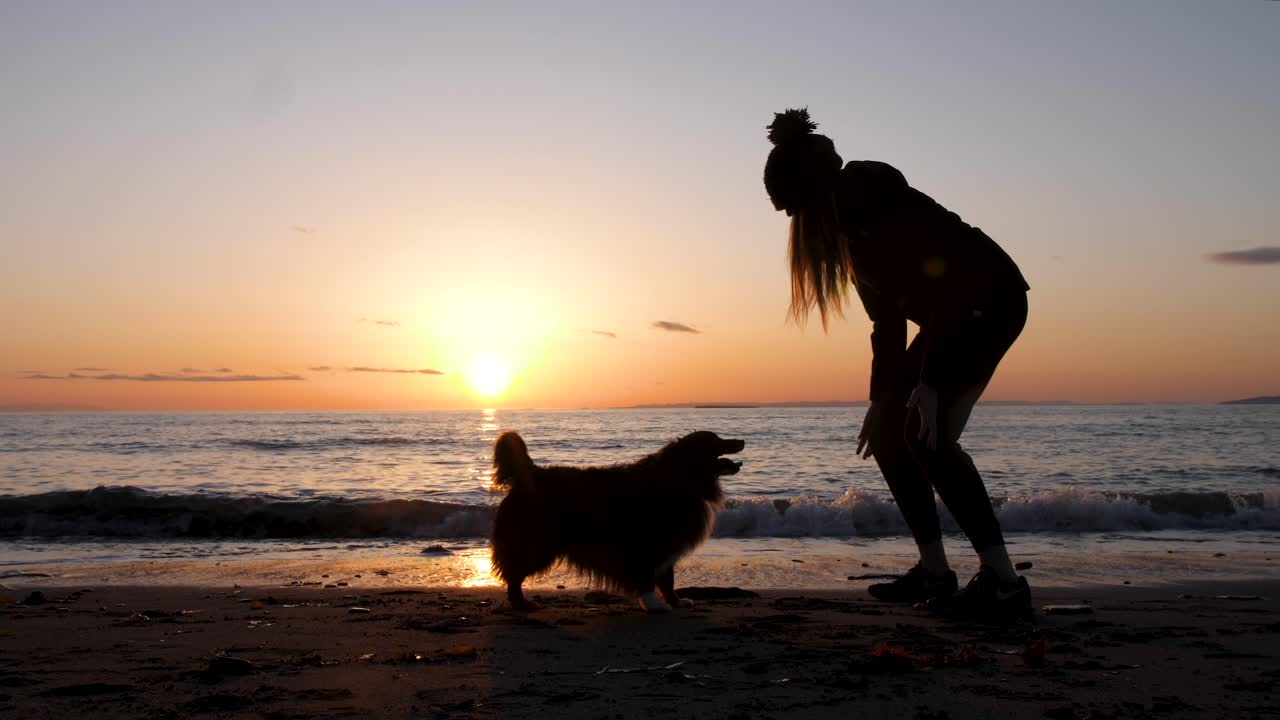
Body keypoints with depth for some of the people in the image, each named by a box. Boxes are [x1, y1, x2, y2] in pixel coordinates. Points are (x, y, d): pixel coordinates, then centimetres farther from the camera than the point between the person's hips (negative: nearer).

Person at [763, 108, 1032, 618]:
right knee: (890, 430, 2)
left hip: (989, 301, -9)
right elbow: (887, 316, 11)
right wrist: (881, 395, 10)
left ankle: (1002, 580, -17)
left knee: (928, 433, -20)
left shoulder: (884, 203, -21)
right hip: (953, 314, 9)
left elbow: (942, 289, -26)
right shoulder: (851, 225, 7)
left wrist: (929, 383, -30)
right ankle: (934, 571, 7)